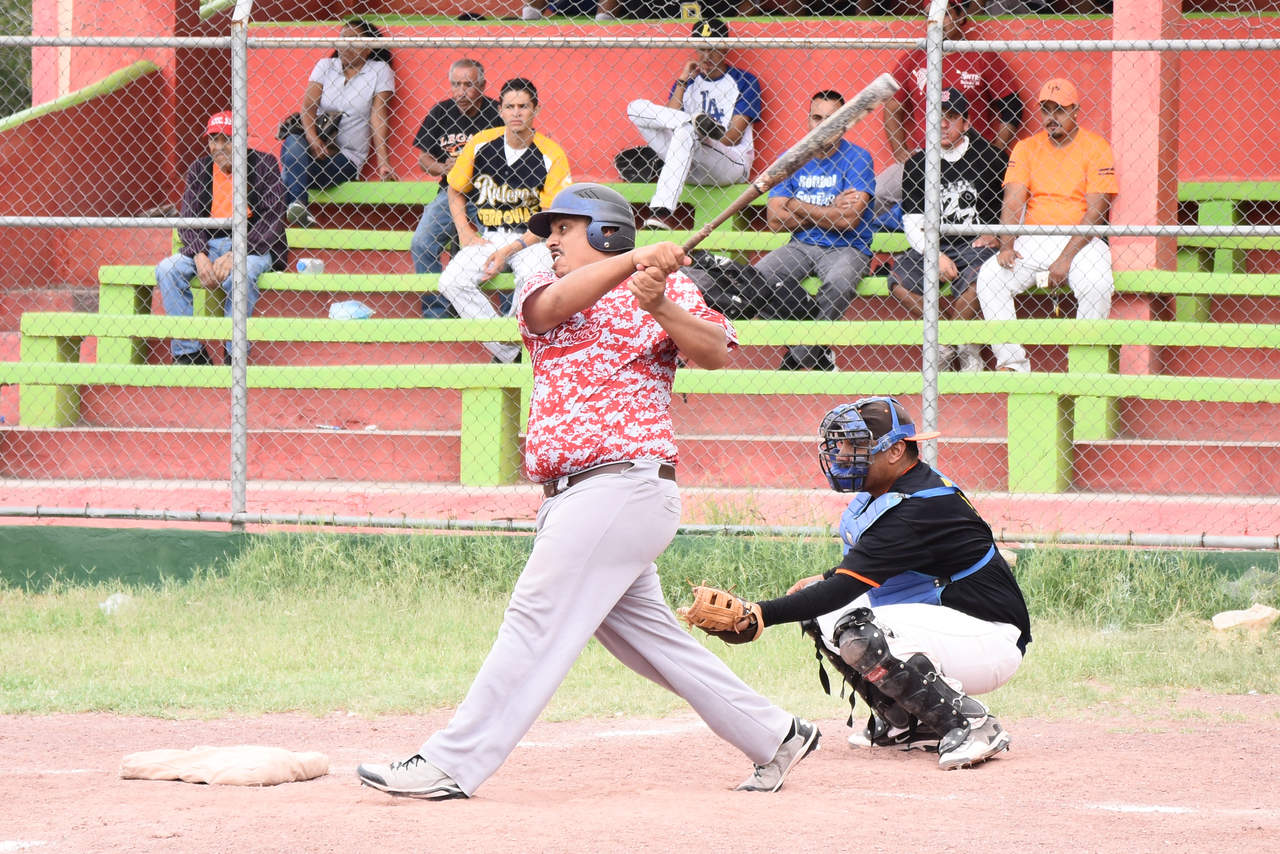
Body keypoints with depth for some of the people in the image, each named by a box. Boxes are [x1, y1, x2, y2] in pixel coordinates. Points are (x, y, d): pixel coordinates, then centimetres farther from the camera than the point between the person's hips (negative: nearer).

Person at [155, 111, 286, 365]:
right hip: (210, 245, 4)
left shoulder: (263, 163, -2)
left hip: (254, 247, -4)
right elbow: (187, 219, 3)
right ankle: (188, 353, -18)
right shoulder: (199, 168, 9)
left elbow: (272, 219, -10)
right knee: (167, 269, -21)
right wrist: (200, 255, -18)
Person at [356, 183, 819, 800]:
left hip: (625, 486, -7)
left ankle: (451, 764, -12)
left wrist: (660, 307, -26)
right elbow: (554, 304, -8)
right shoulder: (541, 291, 16)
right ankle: (774, 736, 19)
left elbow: (715, 353, -9)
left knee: (537, 621, -10)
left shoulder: (667, 286, 4)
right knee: (647, 637, 9)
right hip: (570, 496, 7)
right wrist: (632, 260, -24)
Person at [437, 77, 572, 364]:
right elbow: (455, 191, 14)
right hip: (487, 237, 3)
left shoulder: (551, 155, -9)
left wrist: (509, 250, -17)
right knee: (452, 282, -23)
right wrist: (465, 234, -1)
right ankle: (508, 353, -18)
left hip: (530, 238, -3)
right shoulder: (480, 144, 0)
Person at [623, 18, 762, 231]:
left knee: (686, 132, -38)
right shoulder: (688, 81, 18)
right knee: (636, 108, -7)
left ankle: (662, 211, -51)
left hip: (731, 164, -4)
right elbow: (669, 119, 1)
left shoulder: (744, 81, 6)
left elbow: (733, 137, -3)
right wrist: (682, 83, -1)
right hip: (690, 167, 4)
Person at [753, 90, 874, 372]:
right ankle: (818, 355, -13)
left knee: (839, 282, -38)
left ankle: (799, 358, -19)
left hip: (847, 248, -4)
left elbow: (848, 219, -15)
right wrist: (831, 211, -9)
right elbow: (775, 219, -3)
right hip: (801, 246, 4)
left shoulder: (857, 158, -4)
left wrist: (797, 206, -7)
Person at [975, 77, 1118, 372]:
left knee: (1097, 284, -34)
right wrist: (1006, 246, -18)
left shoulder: (1097, 148, 0)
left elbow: (1096, 211, -8)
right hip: (1032, 241, 3)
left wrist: (1066, 258, -19)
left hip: (1080, 241, -3)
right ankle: (1010, 362, -19)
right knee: (989, 277, -22)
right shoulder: (1026, 147, 11)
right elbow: (1013, 201, 1)